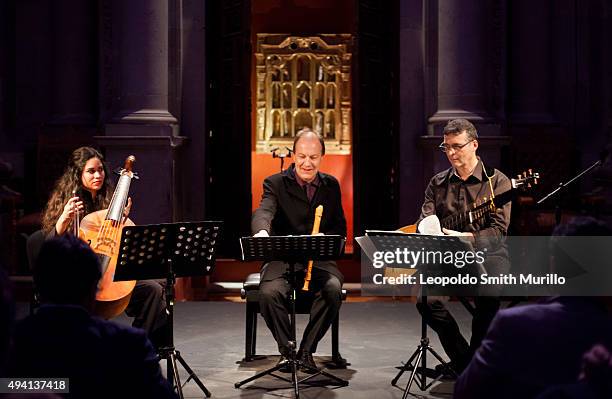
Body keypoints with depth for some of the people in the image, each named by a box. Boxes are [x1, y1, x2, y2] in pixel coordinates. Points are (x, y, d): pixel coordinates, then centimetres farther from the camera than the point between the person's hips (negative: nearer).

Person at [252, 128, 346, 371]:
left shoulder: (331, 186, 13)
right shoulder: (276, 184, 0)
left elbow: (340, 227, 15)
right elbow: (263, 212, -21)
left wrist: (325, 238, -11)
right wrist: (262, 232, -46)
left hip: (319, 260, 2)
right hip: (282, 259, -2)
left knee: (333, 289, -30)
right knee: (269, 292, -33)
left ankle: (306, 350, -12)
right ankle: (286, 349, -9)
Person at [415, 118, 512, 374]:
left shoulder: (497, 181, 0)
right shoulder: (438, 183, 13)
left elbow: (499, 230, -9)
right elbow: (425, 220, 5)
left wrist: (462, 237, -24)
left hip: (486, 252, -3)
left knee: (488, 296, -35)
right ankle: (463, 361, -5)